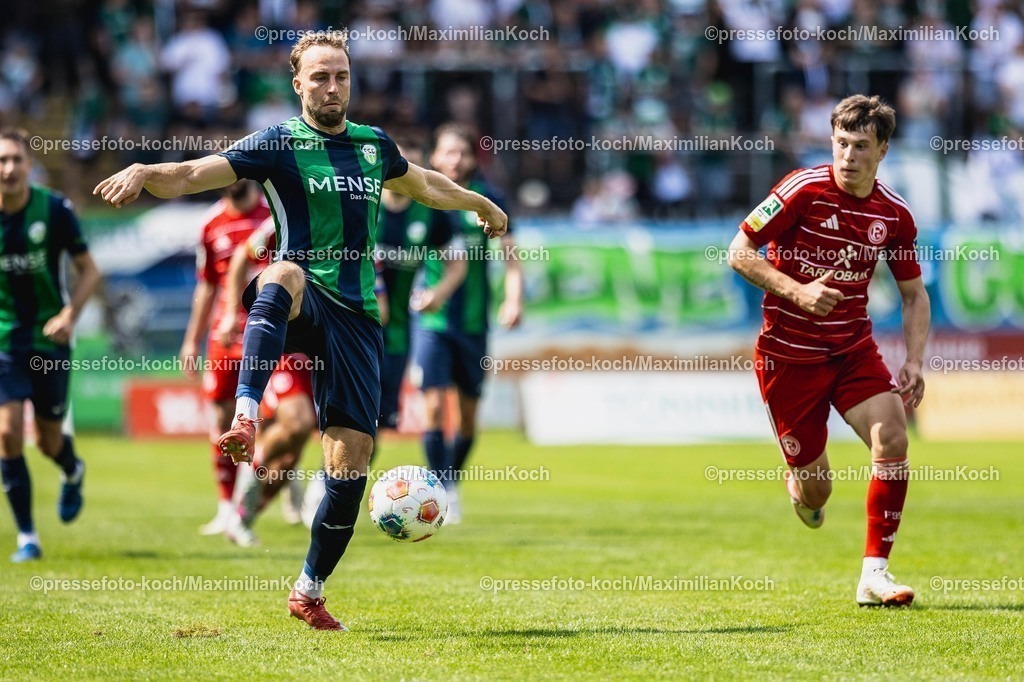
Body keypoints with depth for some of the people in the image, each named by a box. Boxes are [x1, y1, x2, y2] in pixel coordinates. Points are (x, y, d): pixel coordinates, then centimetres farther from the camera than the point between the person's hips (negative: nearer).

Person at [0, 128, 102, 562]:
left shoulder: (54, 209, -10)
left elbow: (89, 270, -3)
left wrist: (70, 314, -17)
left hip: (49, 338, -1)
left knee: (48, 441, 6)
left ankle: (73, 473, 45)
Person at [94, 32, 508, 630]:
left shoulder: (374, 145, 15)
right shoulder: (279, 144, 0)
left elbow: (424, 185, 37)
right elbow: (189, 176, -11)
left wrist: (481, 204, 52)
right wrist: (144, 172, -32)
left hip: (356, 317, 4)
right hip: (302, 303, -4)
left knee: (351, 462, -3)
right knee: (285, 273, -42)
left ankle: (310, 591, 15)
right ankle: (246, 420, -56)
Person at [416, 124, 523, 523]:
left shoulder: (487, 200, -1)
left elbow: (509, 254, 0)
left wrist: (513, 299, -14)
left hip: (474, 321, 2)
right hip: (431, 320, -2)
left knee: (468, 413, 9)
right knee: (434, 405, -13)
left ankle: (453, 480, 29)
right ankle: (444, 492, -8)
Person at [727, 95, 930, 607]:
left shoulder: (894, 214, -1)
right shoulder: (803, 190, -14)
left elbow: (914, 294, 11)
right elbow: (739, 252, -12)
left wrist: (914, 362, -3)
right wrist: (798, 291, -23)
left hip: (854, 348, 3)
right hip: (788, 352, -3)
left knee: (892, 438, -21)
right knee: (815, 494, 0)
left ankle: (874, 573, -12)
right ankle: (798, 484, 41)